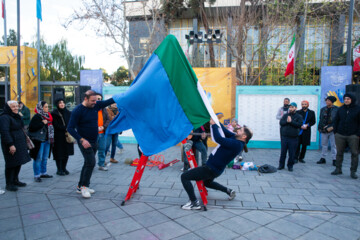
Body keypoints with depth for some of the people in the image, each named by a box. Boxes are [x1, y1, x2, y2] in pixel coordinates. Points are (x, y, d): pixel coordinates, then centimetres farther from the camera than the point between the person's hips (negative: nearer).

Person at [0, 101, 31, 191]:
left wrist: (24, 141, 21)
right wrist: (10, 144, -26)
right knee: (11, 164, -2)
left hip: (20, 144, 9)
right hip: (11, 145, -9)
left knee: (19, 163, 14)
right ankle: (9, 184, 9)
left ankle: (15, 180, 27)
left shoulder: (17, 116, 16)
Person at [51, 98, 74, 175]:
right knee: (59, 153, 0)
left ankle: (64, 168, 19)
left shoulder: (68, 113, 10)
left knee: (67, 153, 6)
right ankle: (59, 169, 11)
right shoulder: (54, 113, -3)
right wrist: (65, 129, -17)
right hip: (58, 136, -4)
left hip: (68, 136, 4)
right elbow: (56, 125, -10)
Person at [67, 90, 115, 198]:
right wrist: (82, 140, -23)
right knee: (91, 162, -15)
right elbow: (70, 128, -15)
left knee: (88, 164, 13)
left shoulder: (96, 105, 2)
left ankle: (80, 187, 26)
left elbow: (108, 101, 4)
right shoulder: (77, 110, -15)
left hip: (94, 141, 7)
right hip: (84, 142, -7)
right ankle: (84, 186, 1)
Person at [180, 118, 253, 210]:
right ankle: (229, 191, 38)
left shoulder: (236, 144, -27)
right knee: (207, 182, 38)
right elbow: (225, 131, 10)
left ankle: (194, 203, -8)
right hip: (214, 168, 10)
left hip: (211, 170, -10)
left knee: (184, 177, -12)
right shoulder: (235, 138, 1)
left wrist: (213, 124, -24)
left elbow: (219, 139, -34)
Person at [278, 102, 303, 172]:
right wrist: (287, 121, -16)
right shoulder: (285, 115, 9)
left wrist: (291, 121, -16)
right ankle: (281, 165, 19)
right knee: (283, 152, 7)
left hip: (293, 138, -2)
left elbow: (299, 124, -11)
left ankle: (290, 166, 18)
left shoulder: (299, 116, 3)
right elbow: (281, 122, -1)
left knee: (292, 154, 3)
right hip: (284, 137, 2)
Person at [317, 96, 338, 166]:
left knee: (333, 145, 2)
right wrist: (320, 128, -1)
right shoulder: (323, 109, 9)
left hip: (332, 130, -4)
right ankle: (323, 158, 19)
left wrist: (332, 127, -13)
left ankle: (334, 159, 9)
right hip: (324, 130, 4)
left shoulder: (336, 109, -3)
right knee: (324, 145, 11)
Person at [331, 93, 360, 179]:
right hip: (340, 135, 3)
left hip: (353, 136, -3)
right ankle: (338, 169, 18)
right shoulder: (340, 109, 9)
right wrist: (335, 132, 5)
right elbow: (336, 121, 13)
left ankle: (353, 171, 9)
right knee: (339, 153, 7)